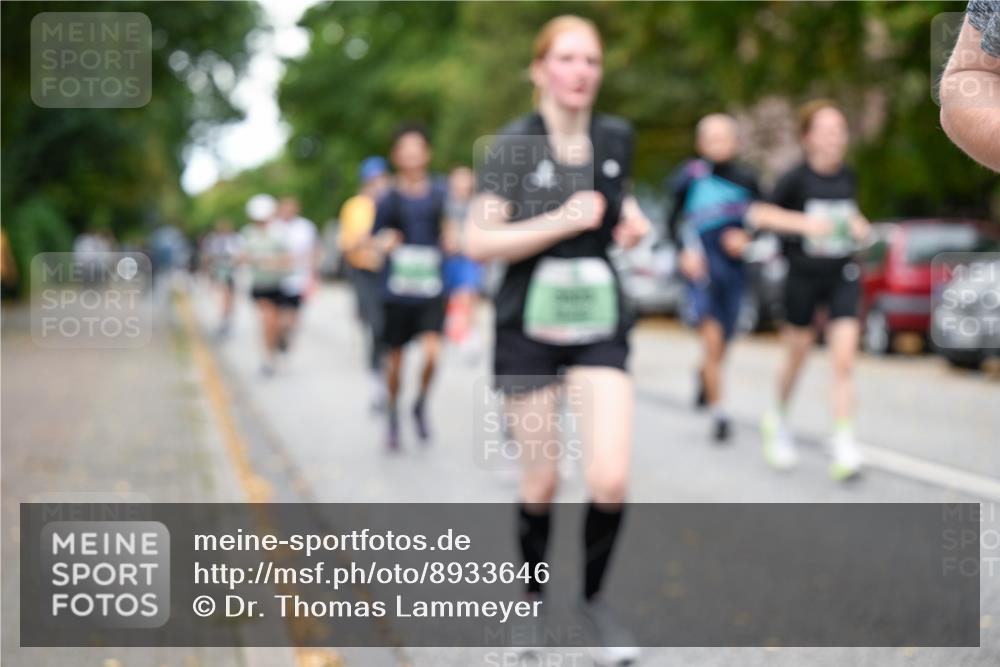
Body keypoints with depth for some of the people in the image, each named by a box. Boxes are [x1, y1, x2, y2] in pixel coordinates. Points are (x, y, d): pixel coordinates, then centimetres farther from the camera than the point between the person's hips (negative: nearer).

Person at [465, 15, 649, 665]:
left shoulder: (616, 136, 3)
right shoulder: (515, 144, -9)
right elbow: (478, 242, -14)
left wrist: (632, 217, 2)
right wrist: (562, 222, -22)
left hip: (600, 324, 2)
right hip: (530, 325, -2)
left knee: (611, 480, -11)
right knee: (542, 482, 7)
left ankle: (595, 594, 15)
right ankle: (533, 599, 32)